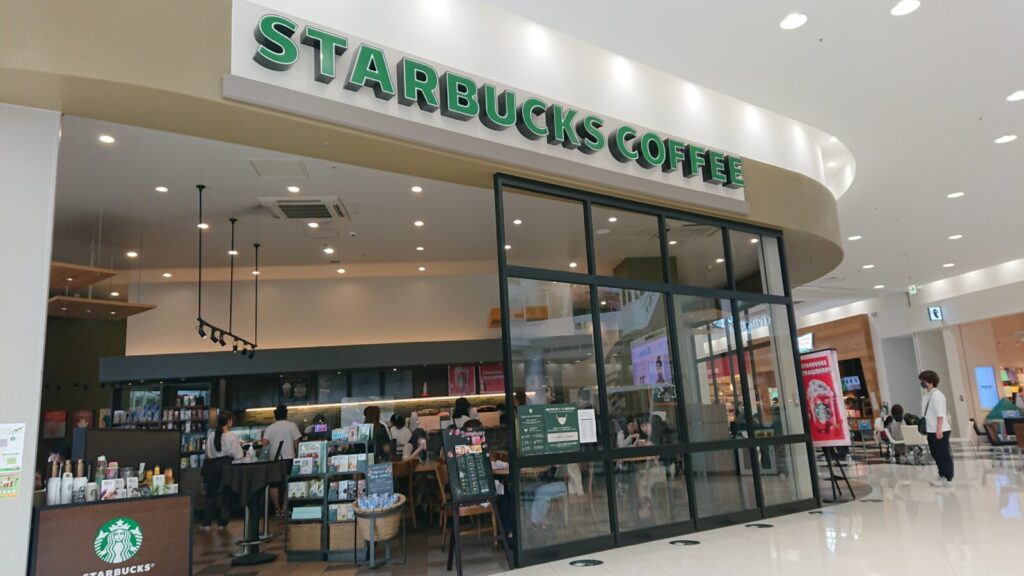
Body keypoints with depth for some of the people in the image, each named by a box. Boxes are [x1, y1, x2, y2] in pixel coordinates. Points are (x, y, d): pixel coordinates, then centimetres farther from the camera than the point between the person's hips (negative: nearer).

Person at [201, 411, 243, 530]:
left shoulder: (211, 434, -3)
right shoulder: (232, 436, -13)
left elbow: (208, 453, 3)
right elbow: (238, 456, -10)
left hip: (212, 465, 3)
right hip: (226, 465, -3)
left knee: (212, 493, 13)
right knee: (225, 494, 10)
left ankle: (206, 523, 11)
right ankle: (222, 523, 16)